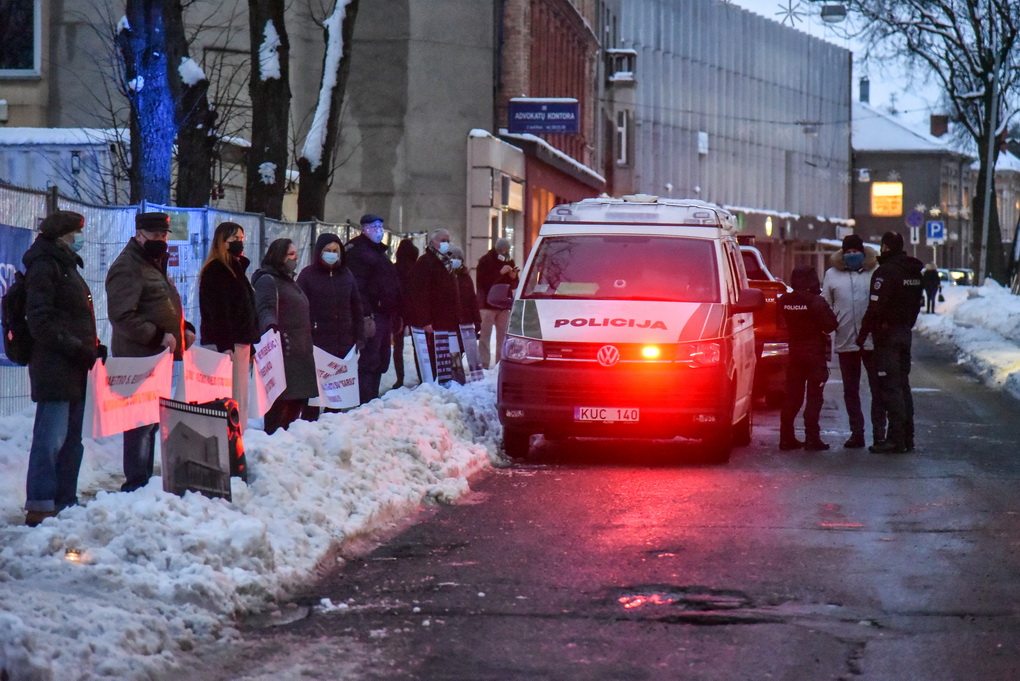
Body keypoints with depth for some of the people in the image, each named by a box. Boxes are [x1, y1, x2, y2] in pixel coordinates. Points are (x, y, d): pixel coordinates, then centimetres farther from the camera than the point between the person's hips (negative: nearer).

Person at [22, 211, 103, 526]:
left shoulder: (65, 266, 22)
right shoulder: (44, 267, -8)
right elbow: (40, 320, -16)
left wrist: (93, 348, 14)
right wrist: (76, 348, -19)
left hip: (75, 368, 10)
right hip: (54, 367, -10)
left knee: (72, 438, 11)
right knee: (52, 437, -12)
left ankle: (65, 502, 17)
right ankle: (40, 507, -11)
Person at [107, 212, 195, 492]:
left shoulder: (155, 264, 20)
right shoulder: (126, 268, -11)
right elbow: (122, 316, -21)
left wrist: (184, 328, 13)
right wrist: (158, 336, -22)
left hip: (163, 356, 10)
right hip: (141, 358, -10)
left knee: (153, 420, 14)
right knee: (142, 421, -9)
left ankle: (146, 478, 21)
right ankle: (136, 482, -4)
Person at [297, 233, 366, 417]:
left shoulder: (346, 275, 12)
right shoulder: (308, 275, 0)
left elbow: (356, 309, 15)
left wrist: (359, 338, 9)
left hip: (343, 342, 4)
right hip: (316, 341, -4)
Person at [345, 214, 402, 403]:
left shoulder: (379, 251, 23)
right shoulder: (357, 251, -9)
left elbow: (392, 285, 27)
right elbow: (358, 287, -19)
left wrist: (396, 315, 23)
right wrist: (366, 316, -25)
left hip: (384, 315, 10)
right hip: (371, 317, -10)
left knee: (380, 363, 12)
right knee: (368, 363, -11)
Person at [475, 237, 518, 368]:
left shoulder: (509, 261, 12)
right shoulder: (485, 261, -4)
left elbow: (514, 285, 16)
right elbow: (482, 282, -16)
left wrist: (513, 277, -7)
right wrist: (500, 273, -22)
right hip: (487, 304, -5)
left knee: (503, 337, 6)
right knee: (485, 336, -8)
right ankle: (484, 364, -11)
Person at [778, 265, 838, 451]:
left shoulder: (784, 301, 1)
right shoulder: (816, 302, -15)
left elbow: (784, 323, 9)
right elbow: (831, 324, -13)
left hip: (794, 350, 5)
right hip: (814, 351, -5)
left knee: (792, 396, 11)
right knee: (814, 397, -2)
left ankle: (787, 438, 12)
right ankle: (812, 439, -5)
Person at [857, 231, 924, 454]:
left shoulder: (885, 272, -16)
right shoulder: (914, 271, 11)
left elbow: (875, 308, -19)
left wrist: (863, 334, -13)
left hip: (887, 335, -9)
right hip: (905, 333, 9)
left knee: (890, 387, -8)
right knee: (902, 384, 14)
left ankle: (896, 439, -10)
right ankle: (907, 437, 17)